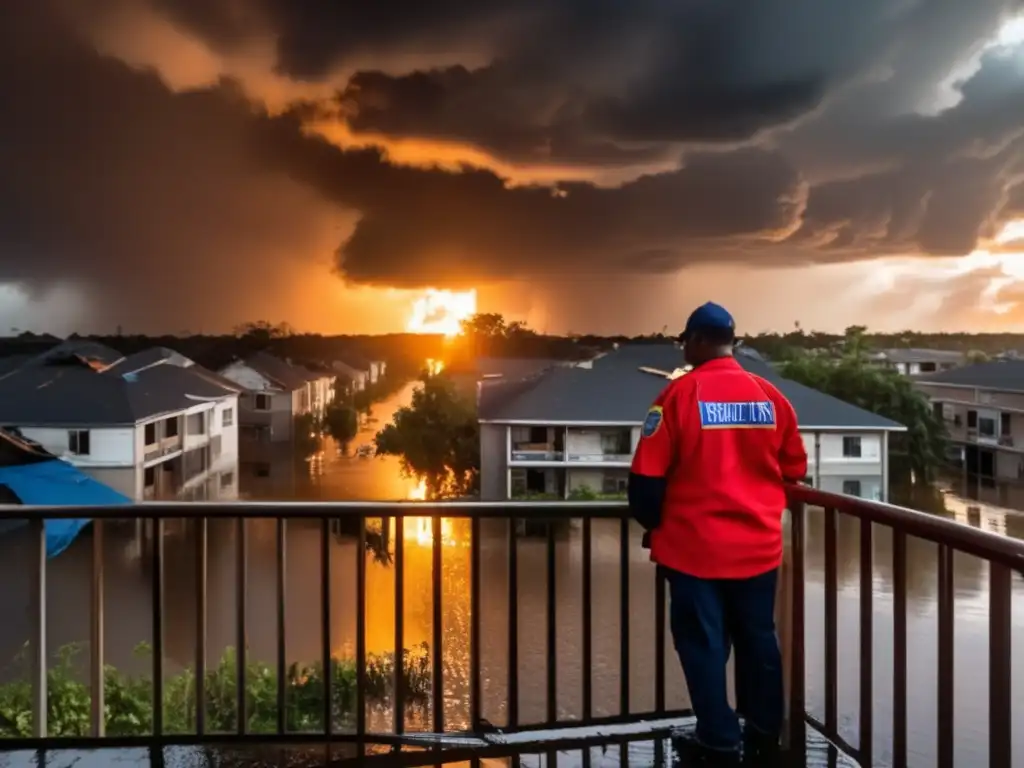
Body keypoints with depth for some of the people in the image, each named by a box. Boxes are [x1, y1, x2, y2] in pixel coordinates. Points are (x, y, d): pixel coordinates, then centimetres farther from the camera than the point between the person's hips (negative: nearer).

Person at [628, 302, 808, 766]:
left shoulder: (680, 393, -12)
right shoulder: (770, 396, -1)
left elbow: (647, 474, -11)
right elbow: (794, 469, 8)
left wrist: (651, 523, 6)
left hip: (694, 547, -4)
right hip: (759, 546, 4)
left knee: (703, 646, 9)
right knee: (758, 642, 17)